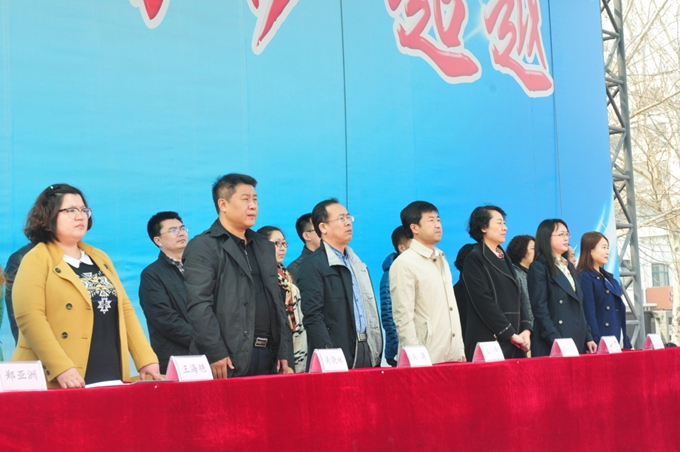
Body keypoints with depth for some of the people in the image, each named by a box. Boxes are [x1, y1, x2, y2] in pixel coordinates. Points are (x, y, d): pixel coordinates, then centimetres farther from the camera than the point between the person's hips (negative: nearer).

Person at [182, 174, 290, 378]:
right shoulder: (203, 247, -5)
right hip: (229, 361, -7)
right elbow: (199, 305, -14)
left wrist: (283, 351, 13)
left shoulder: (264, 247, 19)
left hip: (268, 356, 7)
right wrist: (215, 353, -19)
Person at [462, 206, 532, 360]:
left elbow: (517, 297, 16)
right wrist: (510, 334, -13)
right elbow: (484, 302, -13)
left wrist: (526, 329, 1)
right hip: (489, 342, -7)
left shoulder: (504, 258, 18)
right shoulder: (475, 259, -6)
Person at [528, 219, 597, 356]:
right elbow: (540, 310, -12)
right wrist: (556, 342, -20)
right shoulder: (539, 268, -4)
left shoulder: (570, 268, 20)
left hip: (578, 343, 7)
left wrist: (588, 338, 12)